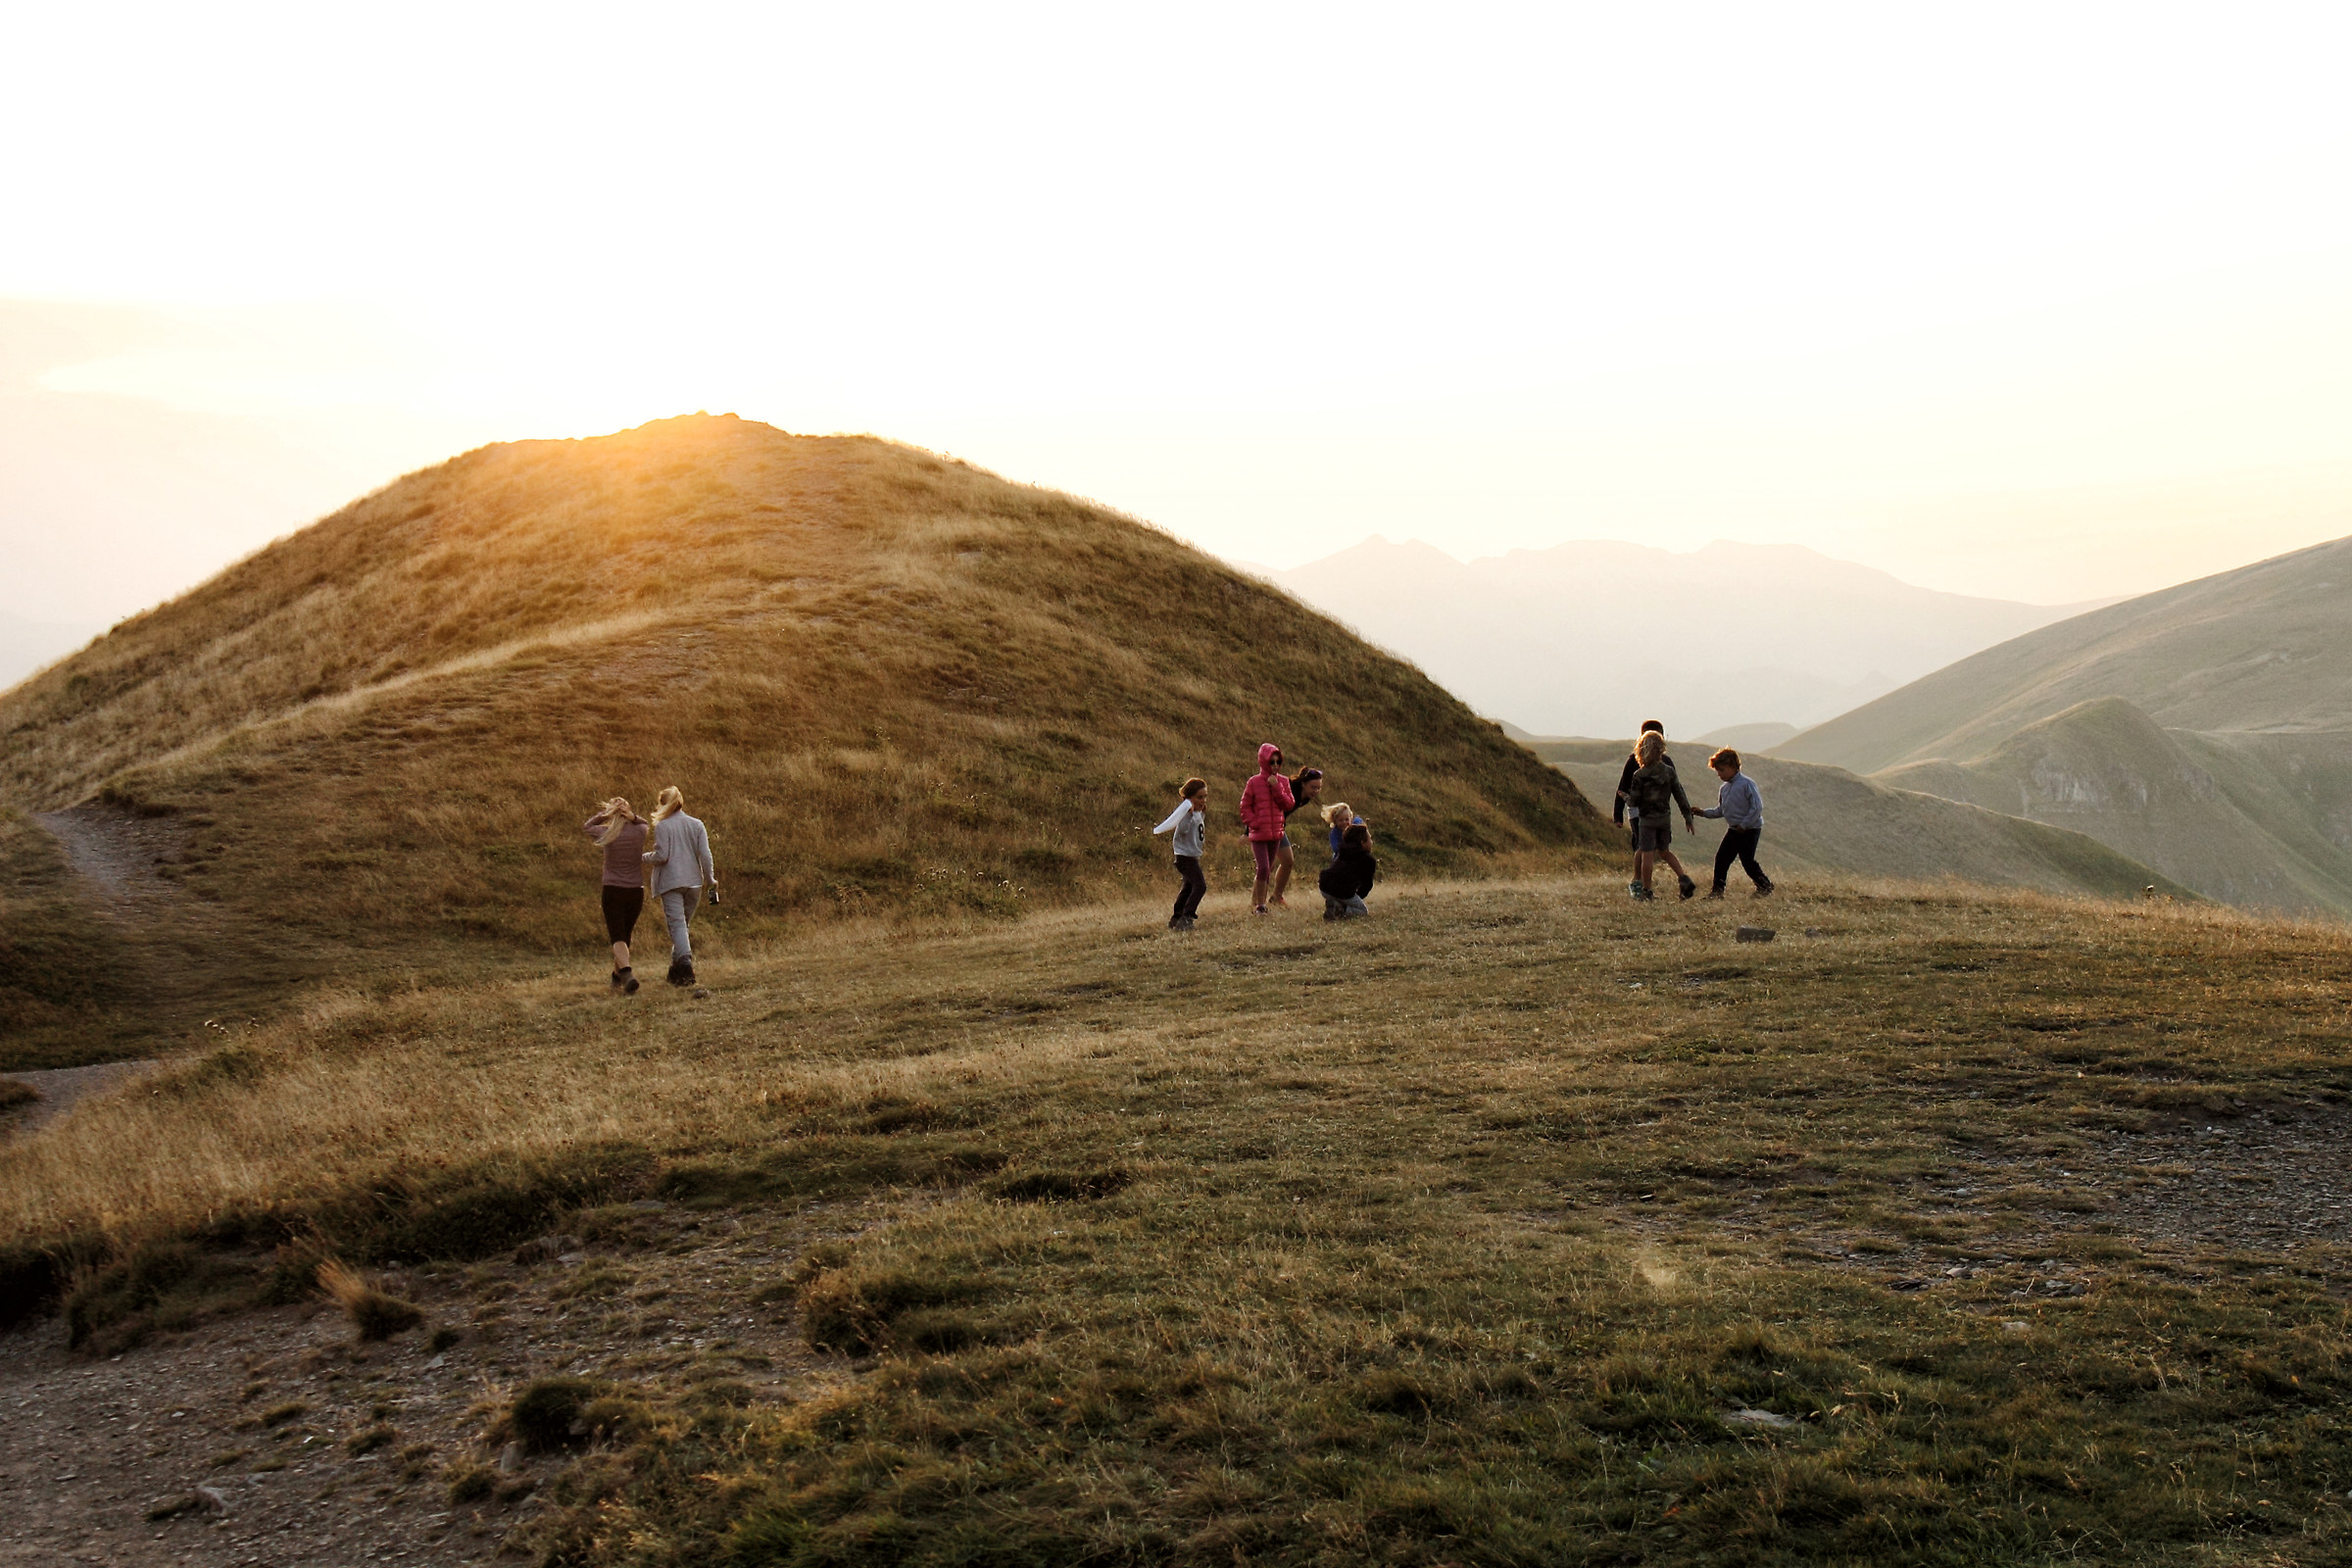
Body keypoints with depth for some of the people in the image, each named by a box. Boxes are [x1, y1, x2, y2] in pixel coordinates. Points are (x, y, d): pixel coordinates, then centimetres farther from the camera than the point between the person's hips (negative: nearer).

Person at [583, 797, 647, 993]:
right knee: (626, 935, 18)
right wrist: (632, 816, 0)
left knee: (617, 938, -6)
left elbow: (587, 826, 15)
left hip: (613, 891, -3)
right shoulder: (639, 832, -2)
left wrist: (603, 815, -3)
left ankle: (627, 975, -29)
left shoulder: (606, 834, -7)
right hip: (636, 891, 3)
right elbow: (644, 823, 23)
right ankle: (617, 977, 31)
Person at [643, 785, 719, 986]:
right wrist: (710, 880, 9)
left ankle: (685, 960, -27)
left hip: (670, 882, -4)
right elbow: (705, 855, 2)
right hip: (693, 881, 4)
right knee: (683, 923, 15)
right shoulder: (697, 824, 7)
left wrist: (644, 857, 8)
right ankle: (677, 969, 19)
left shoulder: (662, 826, -4)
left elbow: (661, 855, -10)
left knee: (677, 924, -8)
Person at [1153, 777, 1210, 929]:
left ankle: (1176, 918, 29)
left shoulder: (1198, 813, 11)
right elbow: (1183, 829, -34)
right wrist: (1189, 813, -41)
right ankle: (1186, 918, -21)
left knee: (1189, 887, 19)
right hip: (1185, 857, -11)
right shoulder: (1187, 813, -18)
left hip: (1192, 857, 11)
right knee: (1200, 885, -19)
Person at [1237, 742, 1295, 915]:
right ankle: (1259, 905, -3)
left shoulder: (1283, 782, 5)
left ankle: (1256, 898, 25)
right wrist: (1253, 823, -13)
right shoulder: (1254, 783, -5)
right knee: (1264, 868, -12)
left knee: (1268, 869, 11)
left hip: (1276, 833, 4)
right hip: (1258, 833, -4)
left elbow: (1288, 804, -3)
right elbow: (1245, 807, -1)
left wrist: (1276, 787, -12)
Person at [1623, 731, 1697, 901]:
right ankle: (1685, 880, 6)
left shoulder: (1639, 775, -14)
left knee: (1646, 854, 1)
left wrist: (1625, 798, 13)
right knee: (1664, 852, 20)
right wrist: (1688, 817, 11)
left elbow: (1634, 801, -9)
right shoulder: (1669, 771, 0)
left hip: (1647, 819, -5)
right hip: (1665, 817, 5)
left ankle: (1646, 891, 6)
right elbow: (1680, 795, 4)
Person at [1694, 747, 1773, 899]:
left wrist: (1744, 824, -17)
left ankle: (1766, 886, 13)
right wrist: (1705, 813, 2)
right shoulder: (1724, 789, 9)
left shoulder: (1747, 784, -14)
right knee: (1721, 858, 0)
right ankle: (1718, 890, 5)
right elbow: (1721, 810, 17)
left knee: (1747, 861, -7)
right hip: (1733, 830, 7)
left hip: (1750, 830, -7)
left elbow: (1757, 807, -17)